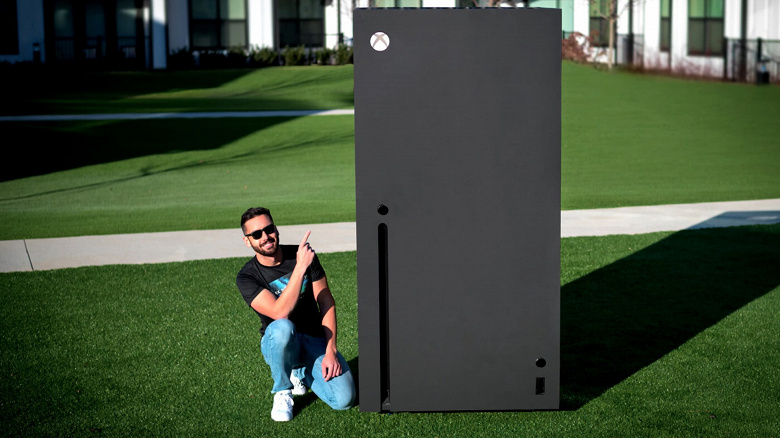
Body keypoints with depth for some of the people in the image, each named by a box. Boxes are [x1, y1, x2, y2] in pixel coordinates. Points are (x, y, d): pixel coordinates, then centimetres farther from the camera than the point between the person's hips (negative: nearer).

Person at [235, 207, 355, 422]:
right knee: (281, 328, -40)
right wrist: (300, 267, -36)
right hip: (278, 343, -3)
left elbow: (326, 302, -4)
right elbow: (280, 313, -30)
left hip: (315, 340, 3)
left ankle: (299, 372, 14)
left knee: (343, 400, -20)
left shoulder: (305, 255, -5)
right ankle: (282, 392, -13)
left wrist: (330, 351, -14)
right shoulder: (247, 277, -14)